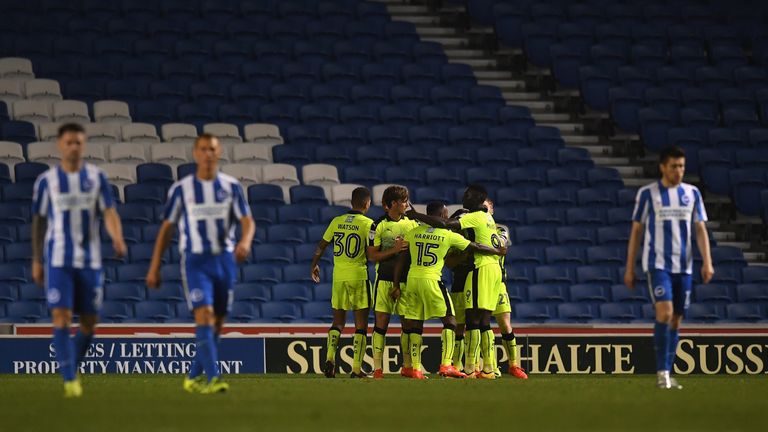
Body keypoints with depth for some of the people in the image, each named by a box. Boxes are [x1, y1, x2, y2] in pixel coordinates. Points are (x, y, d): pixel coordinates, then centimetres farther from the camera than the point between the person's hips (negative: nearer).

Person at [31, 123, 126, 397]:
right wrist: (36, 261, 10)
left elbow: (109, 213, -5)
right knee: (62, 318, -13)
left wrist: (117, 239, -25)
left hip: (90, 261, 2)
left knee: (89, 323, 6)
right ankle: (70, 381, -13)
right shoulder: (47, 181, 3)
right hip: (58, 261, -2)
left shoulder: (97, 178, 4)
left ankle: (72, 369, 29)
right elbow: (38, 221, 10)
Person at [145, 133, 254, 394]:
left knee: (216, 324, 9)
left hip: (225, 260, 3)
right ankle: (213, 379, -25)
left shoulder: (231, 186, 5)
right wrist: (154, 268, 4)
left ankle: (194, 377, 24)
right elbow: (166, 228, 6)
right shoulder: (181, 189, 1)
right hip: (195, 261, -3)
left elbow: (247, 221, -2)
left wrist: (245, 241, -26)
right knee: (204, 316, -19)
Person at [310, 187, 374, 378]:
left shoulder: (336, 222, 5)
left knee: (338, 321, 15)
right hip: (359, 276, -4)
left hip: (338, 277, 4)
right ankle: (357, 368, -2)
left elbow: (321, 246, 10)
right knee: (361, 324, 3)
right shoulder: (368, 224, -7)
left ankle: (330, 358, -5)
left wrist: (314, 265, 26)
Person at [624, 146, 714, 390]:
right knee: (665, 312, -19)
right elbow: (636, 231, 4)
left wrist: (707, 262, -4)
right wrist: (629, 268, 2)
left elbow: (700, 229, 8)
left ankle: (667, 374, 13)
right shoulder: (648, 194, 0)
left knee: (676, 319, 5)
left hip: (683, 266, 4)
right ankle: (662, 371, -14)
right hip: (657, 263, -4)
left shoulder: (692, 193, 8)